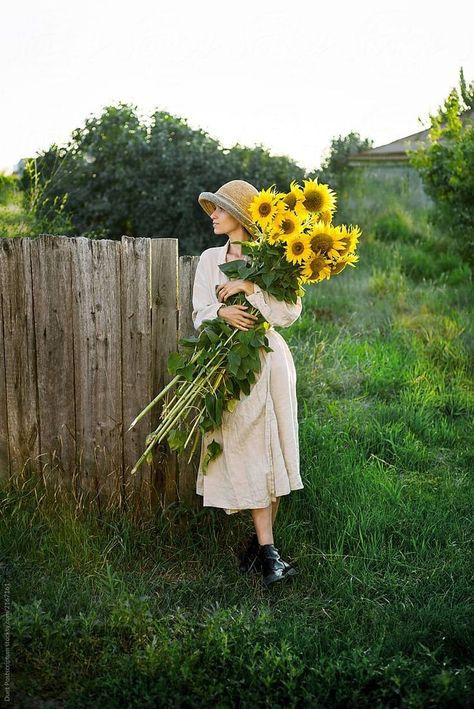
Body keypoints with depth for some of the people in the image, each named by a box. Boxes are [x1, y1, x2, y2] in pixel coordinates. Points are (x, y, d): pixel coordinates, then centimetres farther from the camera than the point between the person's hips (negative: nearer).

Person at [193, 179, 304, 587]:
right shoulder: (210, 259, 12)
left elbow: (290, 312, -9)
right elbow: (200, 314, 5)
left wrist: (248, 287, -16)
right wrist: (223, 312, -16)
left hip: (268, 361, -2)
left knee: (272, 451, -1)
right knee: (246, 453, -5)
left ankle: (260, 544, 11)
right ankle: (268, 552, -4)